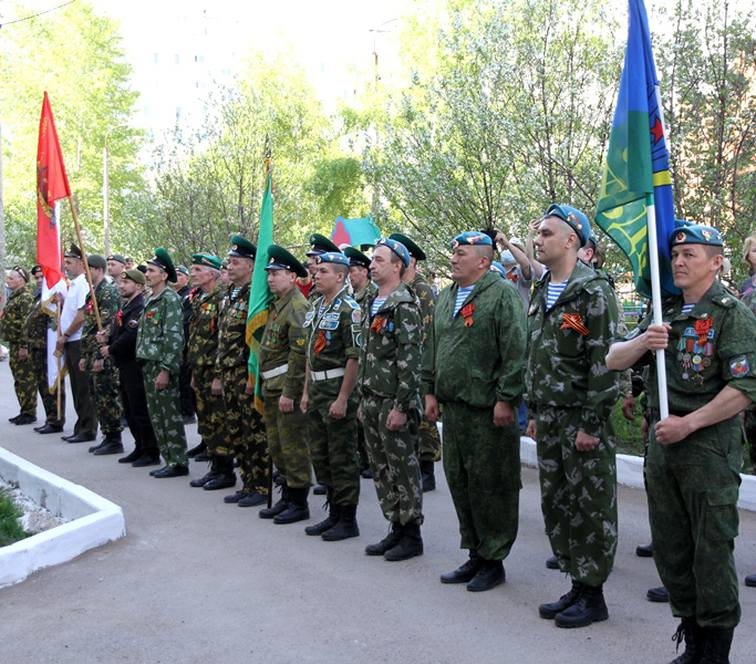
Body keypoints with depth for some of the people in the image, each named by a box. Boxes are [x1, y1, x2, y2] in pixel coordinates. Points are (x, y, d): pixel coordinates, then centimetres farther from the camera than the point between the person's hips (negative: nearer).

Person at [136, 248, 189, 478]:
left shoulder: (170, 299, -12)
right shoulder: (151, 299, 16)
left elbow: (174, 337, -19)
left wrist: (166, 370, -22)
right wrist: (146, 365, 17)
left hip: (163, 366, -9)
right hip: (149, 365, 9)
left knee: (170, 415, -4)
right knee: (157, 416, 12)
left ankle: (178, 463, 3)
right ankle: (168, 459, 20)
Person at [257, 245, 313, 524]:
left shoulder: (297, 307, -15)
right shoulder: (276, 304, 16)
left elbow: (300, 352, -21)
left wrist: (289, 392, -21)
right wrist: (267, 386, 18)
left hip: (288, 386, -10)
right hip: (272, 386, 10)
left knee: (293, 446, -2)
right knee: (276, 446, 16)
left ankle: (299, 504, 7)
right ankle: (286, 498, 27)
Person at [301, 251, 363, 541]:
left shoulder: (348, 309, -13)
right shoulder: (316, 307, 13)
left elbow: (354, 357, -18)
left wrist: (342, 399, -20)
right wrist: (306, 391, 15)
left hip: (338, 389, -9)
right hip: (317, 389, 9)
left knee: (342, 457, -1)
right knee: (320, 455, 14)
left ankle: (348, 520, 9)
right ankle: (334, 513, 25)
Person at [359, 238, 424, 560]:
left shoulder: (404, 305, -13)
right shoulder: (373, 304, 15)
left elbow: (409, 360, -18)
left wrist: (401, 406, -21)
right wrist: (364, 400, 19)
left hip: (394, 402, -9)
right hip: (372, 400, 9)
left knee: (403, 468, 0)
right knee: (381, 468, 13)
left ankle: (412, 535, 10)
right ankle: (396, 529, 24)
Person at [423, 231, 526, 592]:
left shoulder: (502, 295, -9)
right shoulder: (445, 297, 16)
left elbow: (515, 352, -15)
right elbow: (432, 348, 22)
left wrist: (506, 399, -18)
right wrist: (430, 391, 16)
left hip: (489, 409, -8)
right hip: (453, 406, 8)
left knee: (490, 484, 0)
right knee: (459, 480, 13)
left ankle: (493, 559, 12)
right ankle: (474, 553, 26)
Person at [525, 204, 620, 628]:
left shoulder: (594, 292, -13)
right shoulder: (542, 293, 14)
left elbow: (606, 362, -17)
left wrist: (592, 423, -18)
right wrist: (535, 412, 17)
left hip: (583, 419, -8)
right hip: (549, 418, 8)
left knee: (591, 507, 1)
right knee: (557, 504, 13)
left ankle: (593, 595, 13)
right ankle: (578, 584, 26)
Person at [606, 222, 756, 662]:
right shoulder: (664, 312, 12)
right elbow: (614, 360, 7)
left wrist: (687, 424, -18)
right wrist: (643, 342, -13)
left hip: (709, 447, -7)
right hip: (662, 443, 7)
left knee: (711, 551, 1)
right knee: (671, 549, 13)